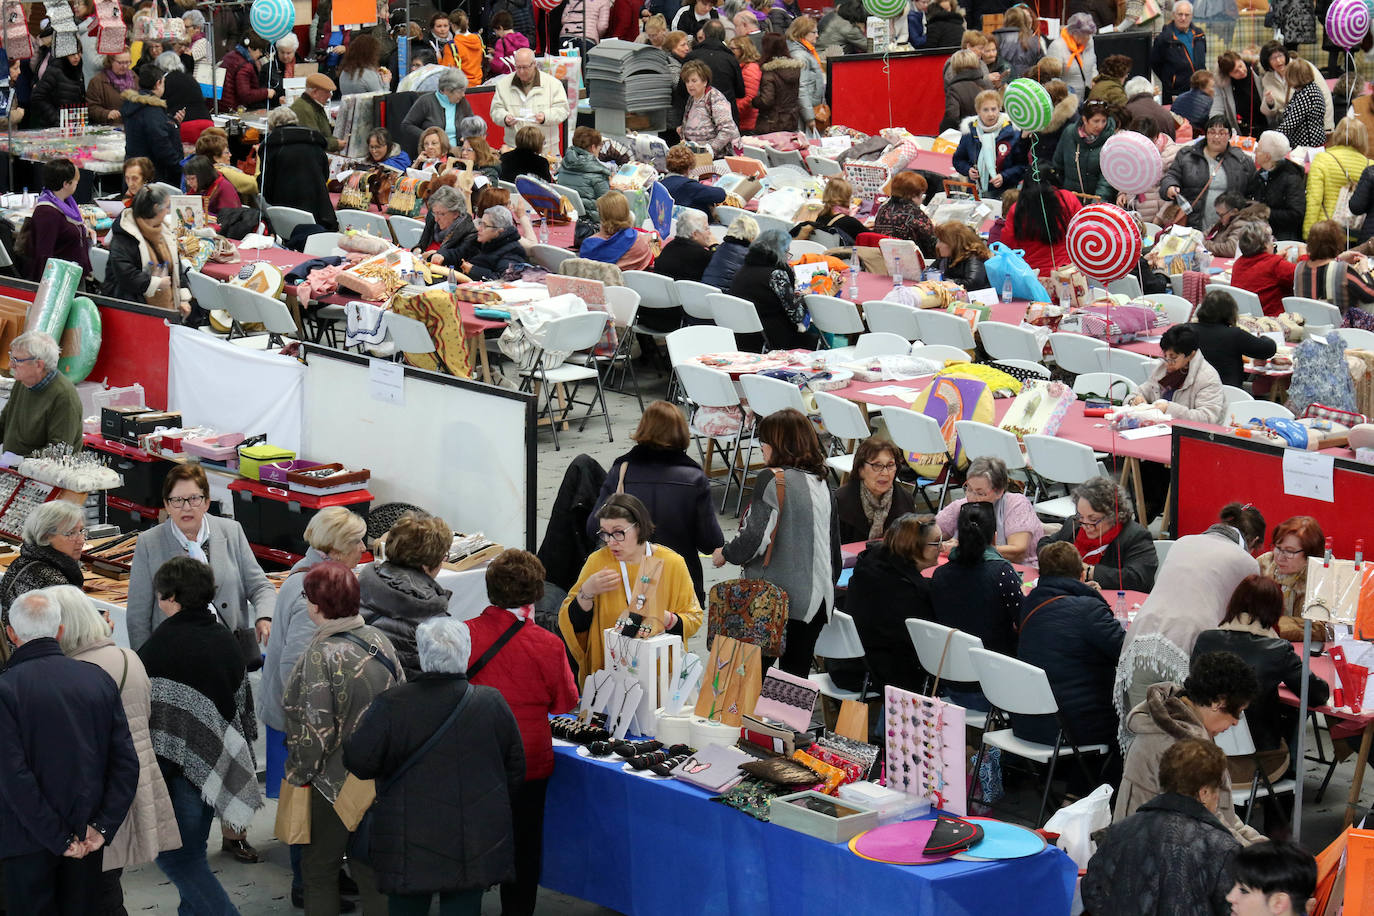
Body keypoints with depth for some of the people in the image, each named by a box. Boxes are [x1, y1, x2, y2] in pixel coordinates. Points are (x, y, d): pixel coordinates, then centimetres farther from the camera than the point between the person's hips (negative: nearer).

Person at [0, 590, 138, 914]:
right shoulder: (100, 680, 2)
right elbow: (127, 762, -2)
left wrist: (59, 839, -13)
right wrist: (102, 827, -5)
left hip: (29, 842, -4)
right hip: (89, 839, 4)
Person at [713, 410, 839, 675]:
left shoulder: (771, 479, -10)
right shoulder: (822, 485, 9)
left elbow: (755, 539, -15)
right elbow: (834, 548, 14)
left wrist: (725, 554, 3)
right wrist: (827, 585, 27)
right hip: (814, 601, 6)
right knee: (797, 675, 9)